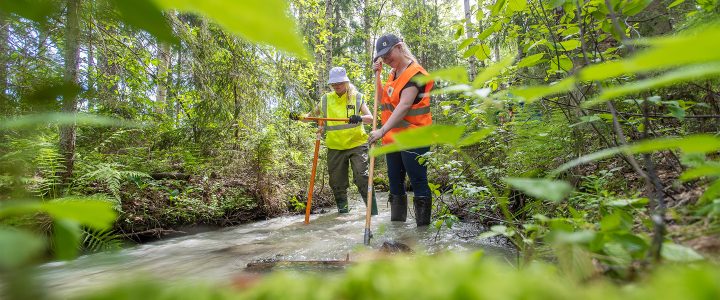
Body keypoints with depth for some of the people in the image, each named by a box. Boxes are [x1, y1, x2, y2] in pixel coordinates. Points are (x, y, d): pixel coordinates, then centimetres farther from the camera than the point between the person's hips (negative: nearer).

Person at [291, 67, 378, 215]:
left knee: (362, 177, -11)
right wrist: (299, 117, -1)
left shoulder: (357, 97, 1)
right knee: (337, 181, 9)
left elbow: (371, 118, -8)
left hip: (357, 144, -3)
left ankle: (373, 211, 0)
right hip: (335, 148, 3)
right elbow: (312, 116, 18)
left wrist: (360, 118, -30)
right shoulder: (326, 100, 7)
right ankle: (342, 209, 27)